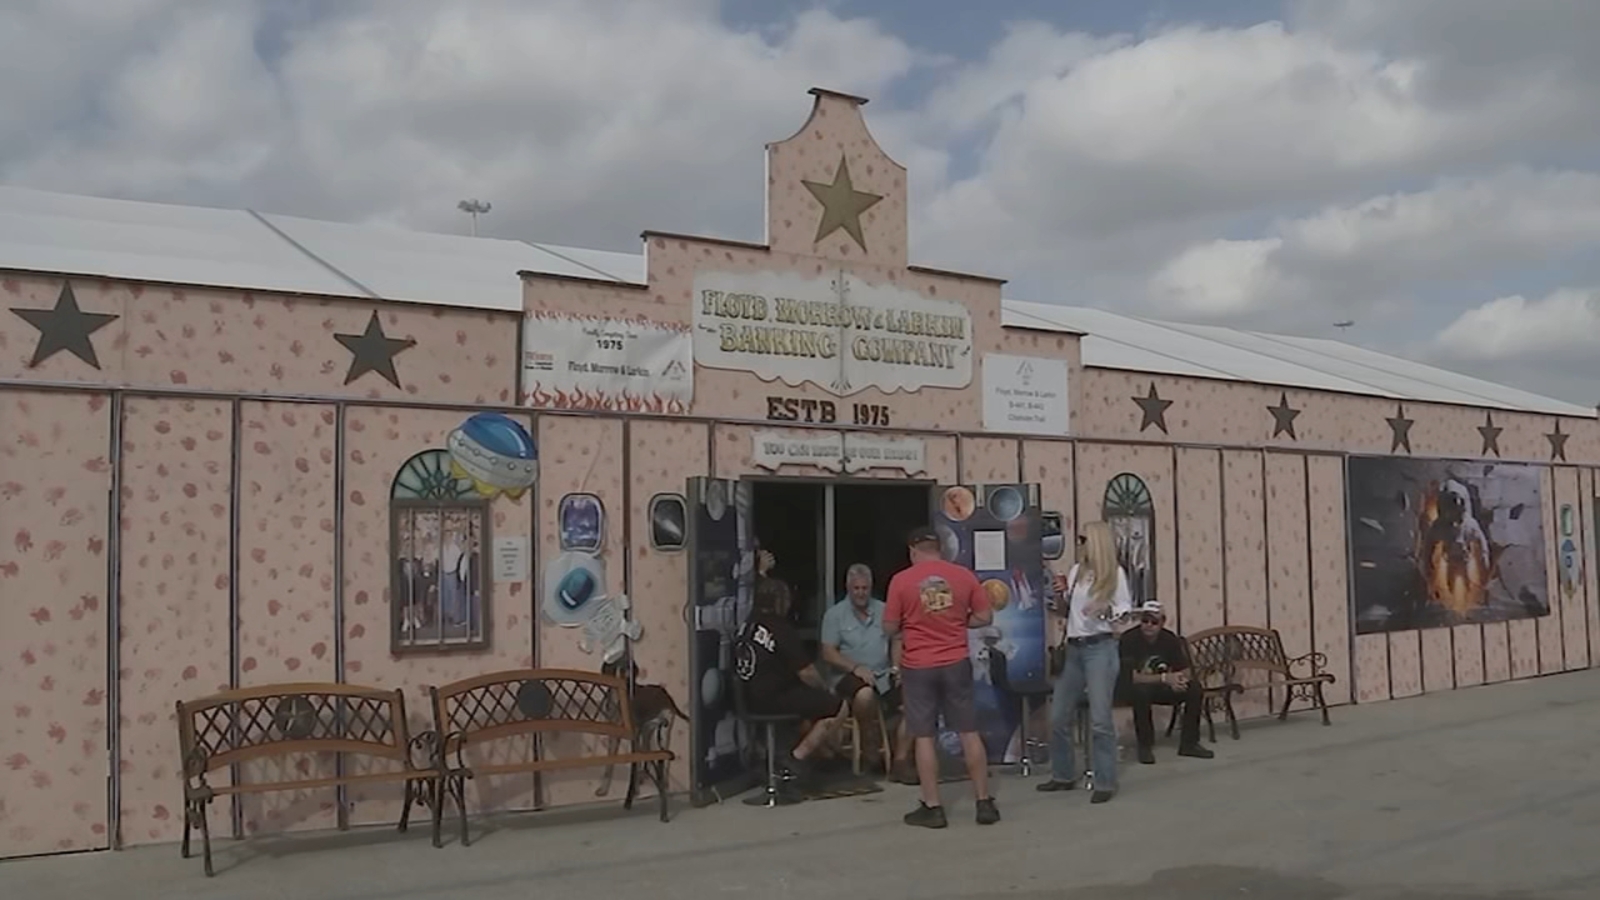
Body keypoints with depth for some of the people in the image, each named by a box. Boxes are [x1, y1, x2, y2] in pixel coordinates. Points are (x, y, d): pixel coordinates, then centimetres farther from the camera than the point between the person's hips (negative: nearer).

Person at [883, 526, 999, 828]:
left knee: (925, 738, 5)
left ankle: (932, 808, 8)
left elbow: (890, 628, -3)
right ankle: (984, 803, 14)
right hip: (956, 663, 2)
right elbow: (985, 617, 3)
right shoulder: (964, 575, 0)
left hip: (918, 666, -2)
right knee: (969, 733, 10)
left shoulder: (901, 580, -7)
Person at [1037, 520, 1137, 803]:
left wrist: (1108, 613, -24)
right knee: (1059, 716, 9)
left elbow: (1127, 614, -5)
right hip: (1073, 648, 6)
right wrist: (1060, 595, 0)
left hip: (1100, 648, -6)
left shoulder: (1115, 573, -4)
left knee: (1100, 719, -7)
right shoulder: (1075, 572, 10)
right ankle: (1063, 775, 23)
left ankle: (1105, 783, 2)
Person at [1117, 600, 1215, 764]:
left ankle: (1189, 743, -5)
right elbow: (1132, 678, -26)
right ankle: (1145, 746, -21)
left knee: (1195, 687, -17)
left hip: (1161, 688, 5)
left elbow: (1185, 673, -6)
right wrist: (1165, 678, -31)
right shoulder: (1129, 639, -21)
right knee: (1141, 691, -39)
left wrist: (1176, 680, -30)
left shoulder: (1171, 639, -7)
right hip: (1133, 690, -5)